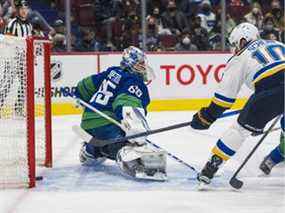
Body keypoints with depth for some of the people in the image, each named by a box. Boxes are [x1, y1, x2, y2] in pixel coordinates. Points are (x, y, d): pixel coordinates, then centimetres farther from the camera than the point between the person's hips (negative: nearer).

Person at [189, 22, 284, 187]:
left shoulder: (241, 57, 19)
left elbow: (226, 93, 16)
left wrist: (206, 117, 24)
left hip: (271, 91, -3)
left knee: (242, 127, 11)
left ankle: (212, 166, 10)